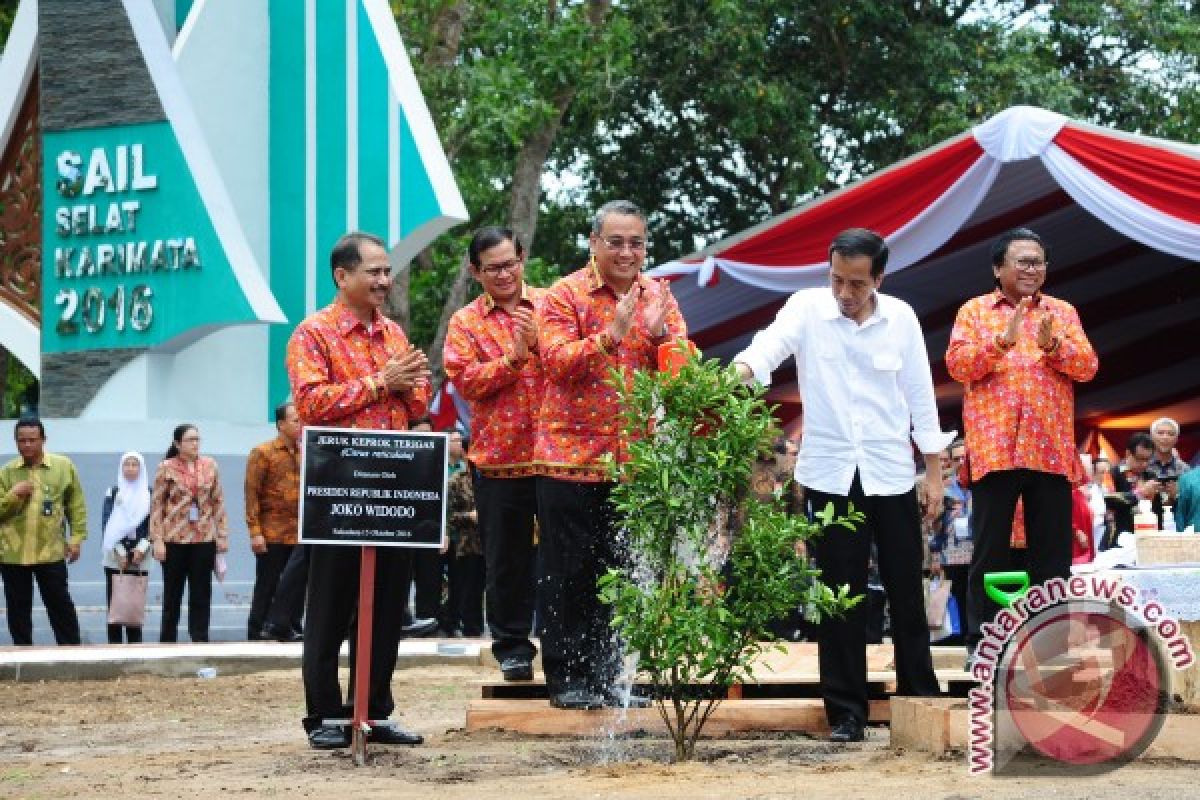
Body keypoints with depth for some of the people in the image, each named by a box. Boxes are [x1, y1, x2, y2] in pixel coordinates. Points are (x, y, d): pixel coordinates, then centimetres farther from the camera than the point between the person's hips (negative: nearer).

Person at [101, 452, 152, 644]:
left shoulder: (149, 494, 8)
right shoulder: (113, 493, 6)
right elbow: (107, 524, 0)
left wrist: (142, 548, -10)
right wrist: (119, 551, -9)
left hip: (139, 557, 0)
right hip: (114, 558, 0)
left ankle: (135, 644, 2)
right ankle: (114, 645, -1)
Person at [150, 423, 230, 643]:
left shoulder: (209, 466, 6)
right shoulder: (166, 468, -1)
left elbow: (218, 502, 9)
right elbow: (156, 505, -3)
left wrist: (222, 534, 5)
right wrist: (157, 540, -8)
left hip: (205, 538, 2)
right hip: (174, 539, -2)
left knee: (201, 593, 1)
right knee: (172, 592, 7)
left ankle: (199, 638, 5)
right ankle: (167, 639, 15)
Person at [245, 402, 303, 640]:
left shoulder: (304, 454, 12)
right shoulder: (263, 453, -3)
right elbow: (251, 493, -7)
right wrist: (255, 532, -13)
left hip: (300, 535, 5)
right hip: (273, 535, -5)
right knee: (267, 585, 0)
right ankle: (256, 631, 5)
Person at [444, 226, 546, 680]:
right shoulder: (465, 323, 6)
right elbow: (466, 380, -8)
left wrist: (541, 343, -16)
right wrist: (514, 356, -18)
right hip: (498, 458, 0)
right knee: (506, 560, 6)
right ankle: (512, 647, 16)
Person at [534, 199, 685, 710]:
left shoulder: (658, 296, 8)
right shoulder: (565, 296, -5)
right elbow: (557, 361, -18)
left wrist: (659, 333, -21)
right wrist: (613, 333, -29)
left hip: (632, 458, 4)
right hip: (571, 454, -4)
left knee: (619, 569, 10)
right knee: (567, 571, 1)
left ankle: (605, 671, 21)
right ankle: (566, 676, 9)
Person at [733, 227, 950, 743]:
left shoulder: (900, 317, -1)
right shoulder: (807, 308, -5)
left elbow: (920, 395, 5)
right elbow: (771, 343, -25)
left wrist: (934, 472, 6)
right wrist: (742, 368, -47)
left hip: (890, 473, 1)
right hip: (830, 473, -1)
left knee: (906, 591, 8)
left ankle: (921, 698, 21)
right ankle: (846, 710, 10)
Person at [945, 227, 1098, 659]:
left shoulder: (1063, 311, 14)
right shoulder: (975, 310, 7)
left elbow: (1088, 366, 4)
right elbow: (957, 365, -6)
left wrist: (1053, 345, -14)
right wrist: (1003, 340, -19)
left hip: (1051, 449, 2)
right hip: (995, 447, -2)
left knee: (1052, 552, 4)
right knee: (990, 551, -1)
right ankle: (981, 640, 4)